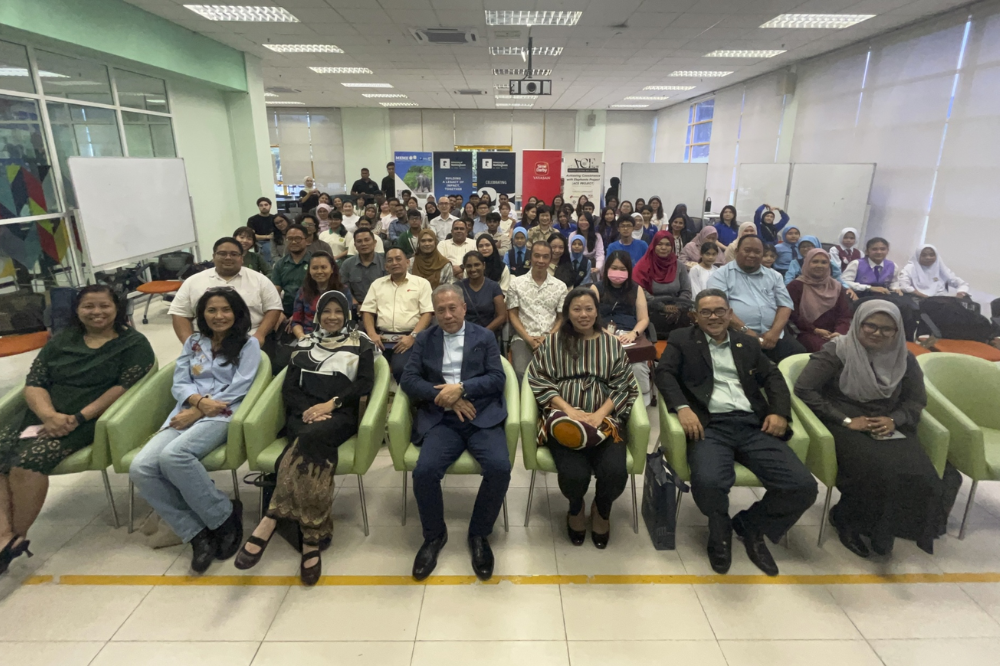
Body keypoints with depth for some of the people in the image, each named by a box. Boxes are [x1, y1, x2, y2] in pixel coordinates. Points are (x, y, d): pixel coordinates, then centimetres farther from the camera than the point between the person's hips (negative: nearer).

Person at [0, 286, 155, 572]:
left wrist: (78, 418, -19)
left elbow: (124, 386, -10)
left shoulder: (134, 343, 1)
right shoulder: (61, 340, 16)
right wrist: (49, 415, -13)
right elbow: (33, 383, 7)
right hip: (41, 415, 6)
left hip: (90, 420, -6)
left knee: (28, 461, -26)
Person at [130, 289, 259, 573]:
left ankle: (225, 516, -17)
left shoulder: (248, 344, 7)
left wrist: (199, 411, -11)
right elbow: (179, 383, 12)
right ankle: (197, 533, -17)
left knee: (172, 455, -34)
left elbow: (238, 389, -3)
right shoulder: (193, 342, 22)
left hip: (223, 416, -5)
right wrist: (199, 400, -10)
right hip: (185, 414, 5)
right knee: (140, 468, -22)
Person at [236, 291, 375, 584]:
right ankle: (312, 537, -35)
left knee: (310, 439, -36)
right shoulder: (304, 344, 20)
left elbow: (365, 383, 2)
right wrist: (308, 409, -9)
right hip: (303, 415, 2)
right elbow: (289, 388, 12)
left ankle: (269, 522, -35)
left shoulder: (360, 344, 14)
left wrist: (331, 404, -11)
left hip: (340, 415, -2)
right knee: (316, 450, -33)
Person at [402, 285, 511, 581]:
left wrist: (461, 388, -13)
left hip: (482, 418, 0)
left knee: (500, 468, -26)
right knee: (424, 471, -26)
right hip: (441, 420, 1)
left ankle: (479, 534, 1)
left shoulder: (484, 337, 12)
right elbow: (408, 379, 3)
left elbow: (497, 378, 1)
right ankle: (434, 535, 4)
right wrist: (444, 396, -11)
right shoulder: (424, 339, 14)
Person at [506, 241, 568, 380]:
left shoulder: (560, 286, 11)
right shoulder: (516, 283, 8)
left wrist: (548, 338, -7)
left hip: (551, 340, 1)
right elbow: (513, 315, 5)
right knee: (521, 372, -29)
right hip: (523, 339, -1)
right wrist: (528, 338, -9)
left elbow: (562, 318, 11)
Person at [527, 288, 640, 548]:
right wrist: (569, 410, -13)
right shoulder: (553, 342, 8)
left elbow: (623, 387, 6)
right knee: (574, 474, -28)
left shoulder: (612, 344, 12)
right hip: (564, 418, -1)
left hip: (604, 418, 2)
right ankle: (575, 508, 13)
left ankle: (602, 509, 13)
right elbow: (538, 380, 0)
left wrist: (599, 415, -11)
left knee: (615, 472, -26)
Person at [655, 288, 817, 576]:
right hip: (710, 425, -4)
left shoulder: (748, 343, 24)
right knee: (708, 482, -33)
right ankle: (720, 530, 5)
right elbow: (664, 372, 0)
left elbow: (773, 377, 18)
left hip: (753, 424, 4)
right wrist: (683, 407, -18)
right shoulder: (682, 340, 12)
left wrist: (779, 411, -2)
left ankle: (750, 525, 14)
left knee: (804, 486, -15)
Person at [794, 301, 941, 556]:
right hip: (845, 426, -5)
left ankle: (881, 531, 1)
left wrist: (894, 419, -9)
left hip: (889, 428, 5)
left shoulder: (903, 358, 8)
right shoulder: (837, 351, -7)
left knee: (919, 475, -24)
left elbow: (917, 400, 14)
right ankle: (846, 521, -2)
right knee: (878, 471, -31)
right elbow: (804, 389, -13)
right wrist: (846, 420, -17)